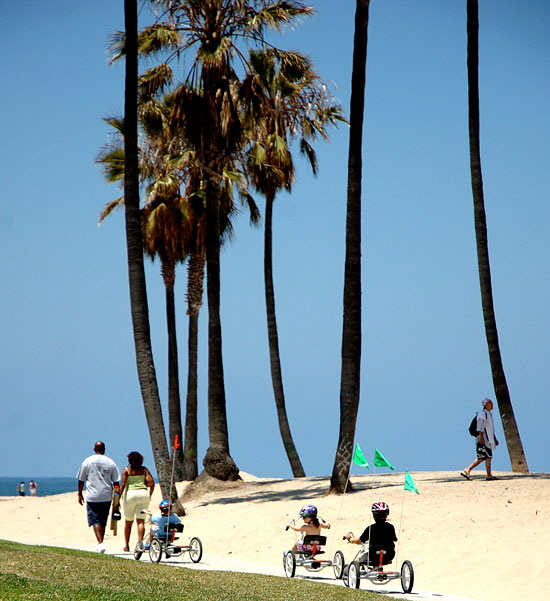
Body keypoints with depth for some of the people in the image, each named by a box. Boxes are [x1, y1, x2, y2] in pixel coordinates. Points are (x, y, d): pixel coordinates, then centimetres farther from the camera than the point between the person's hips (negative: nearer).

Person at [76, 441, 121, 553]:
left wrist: (80, 494, 16)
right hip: (106, 497, 2)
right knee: (103, 521, 13)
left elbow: (81, 480, 5)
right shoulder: (110, 462, 3)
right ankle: (100, 543, 19)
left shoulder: (87, 461, 1)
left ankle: (100, 543, -22)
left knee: (95, 521, -4)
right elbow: (116, 482, 3)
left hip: (92, 497, -2)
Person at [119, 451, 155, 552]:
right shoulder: (144, 469, 7)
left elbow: (123, 484, -9)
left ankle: (127, 545, 18)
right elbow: (151, 482, 0)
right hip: (143, 494, 1)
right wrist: (150, 494, 14)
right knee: (141, 521, -2)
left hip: (130, 494, -1)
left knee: (128, 522, 11)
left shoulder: (126, 470, 0)